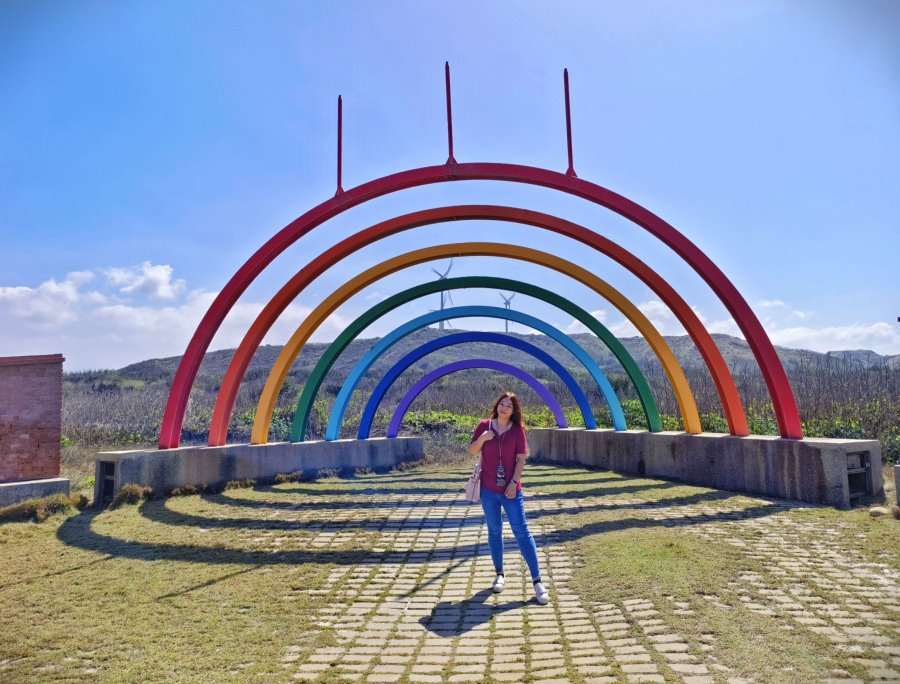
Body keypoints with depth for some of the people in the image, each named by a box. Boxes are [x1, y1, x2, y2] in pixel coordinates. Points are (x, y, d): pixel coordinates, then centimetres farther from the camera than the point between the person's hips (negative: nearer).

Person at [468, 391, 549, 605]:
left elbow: (521, 459, -5)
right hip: (488, 489, 2)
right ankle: (499, 574, 25)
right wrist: (482, 438, -14)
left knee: (521, 531, -3)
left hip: (510, 490, -2)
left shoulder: (517, 430, -4)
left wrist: (514, 482, -12)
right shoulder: (484, 426, 1)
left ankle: (537, 580, 0)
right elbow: (472, 451, 5)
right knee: (494, 531, 11)